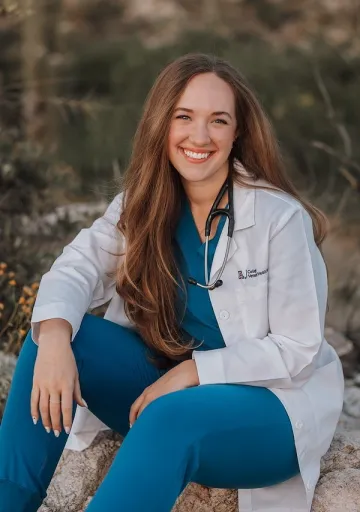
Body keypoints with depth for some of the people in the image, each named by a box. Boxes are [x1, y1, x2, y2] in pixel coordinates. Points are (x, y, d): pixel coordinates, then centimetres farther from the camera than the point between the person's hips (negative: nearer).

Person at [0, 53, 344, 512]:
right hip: (171, 386, 5)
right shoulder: (143, 203, -1)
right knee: (53, 338, -15)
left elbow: (297, 349, -15)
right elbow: (76, 267, -11)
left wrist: (193, 371, -23)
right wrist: (55, 335, -33)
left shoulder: (280, 217, -17)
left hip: (272, 401, -5)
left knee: (170, 417, -37)